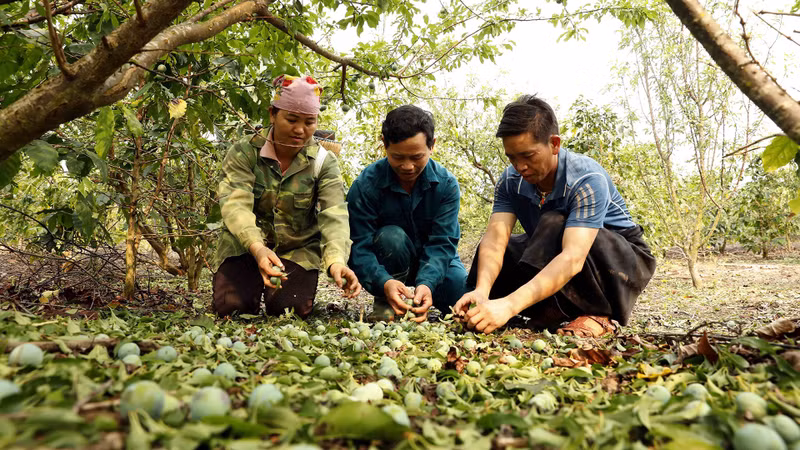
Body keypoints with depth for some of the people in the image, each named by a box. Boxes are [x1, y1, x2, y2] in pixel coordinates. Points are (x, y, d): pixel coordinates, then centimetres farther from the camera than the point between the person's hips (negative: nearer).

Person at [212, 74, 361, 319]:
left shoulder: (324, 162, -8)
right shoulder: (244, 152, -9)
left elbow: (335, 214, -23)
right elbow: (235, 204, -24)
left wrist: (336, 260, -44)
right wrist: (257, 248, -45)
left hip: (298, 249, 1)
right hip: (243, 247, 0)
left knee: (291, 309, -18)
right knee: (232, 307, -18)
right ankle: (256, 284, 16)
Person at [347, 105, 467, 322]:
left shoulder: (446, 184, -16)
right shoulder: (365, 186, -20)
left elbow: (442, 243, -21)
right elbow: (359, 247, -25)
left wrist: (427, 283, -41)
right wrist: (384, 282, -45)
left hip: (431, 263, 2)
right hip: (387, 269, -1)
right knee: (391, 237, -33)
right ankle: (385, 303, -11)